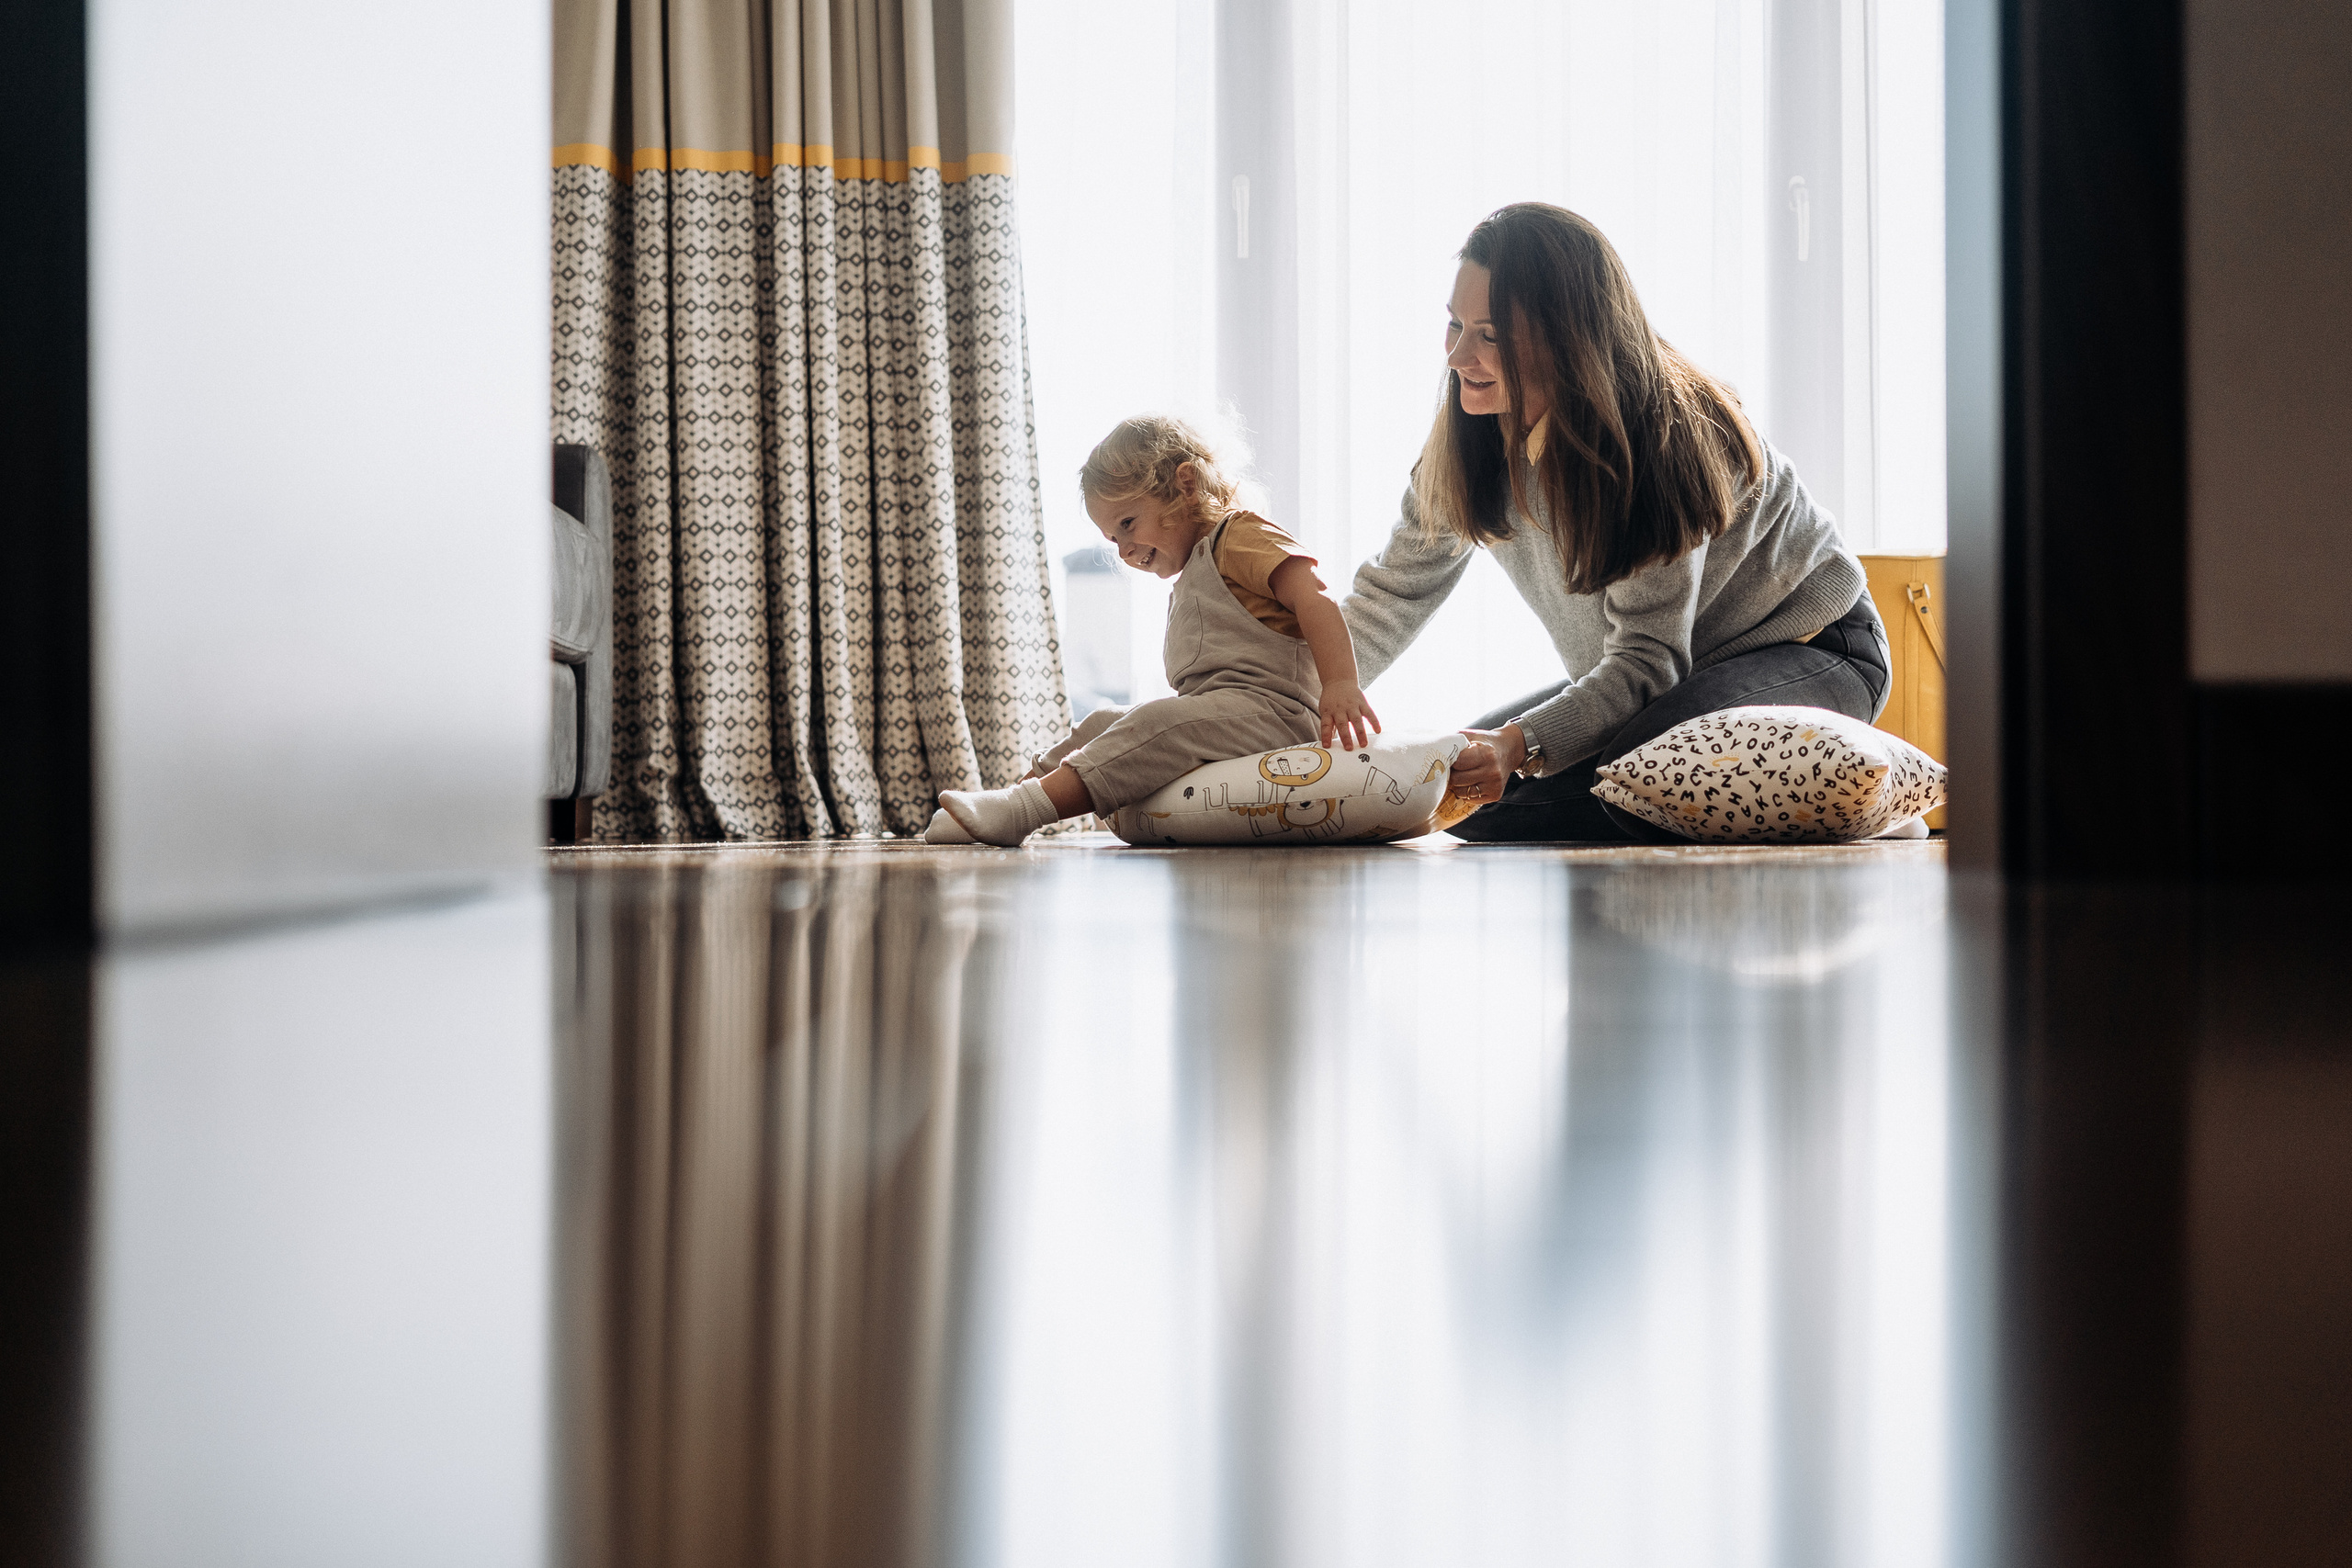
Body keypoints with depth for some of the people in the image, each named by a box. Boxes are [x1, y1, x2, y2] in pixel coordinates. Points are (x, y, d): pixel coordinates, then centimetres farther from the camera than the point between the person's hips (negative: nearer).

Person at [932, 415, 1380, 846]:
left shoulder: (1242, 536, 0)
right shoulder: (1188, 584, 32)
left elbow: (1314, 599, -15)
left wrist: (1341, 685, -28)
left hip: (1268, 709, -10)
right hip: (1216, 710, 10)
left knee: (1156, 726, -30)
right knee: (1102, 724, 7)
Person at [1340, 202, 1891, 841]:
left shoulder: (1665, 435, -29)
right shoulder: (1468, 435, -9)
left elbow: (1648, 657, -33)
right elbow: (1396, 590, 0)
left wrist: (1524, 744, -49)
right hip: (1655, 669, 8)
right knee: (1454, 791, -7)